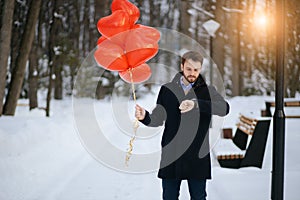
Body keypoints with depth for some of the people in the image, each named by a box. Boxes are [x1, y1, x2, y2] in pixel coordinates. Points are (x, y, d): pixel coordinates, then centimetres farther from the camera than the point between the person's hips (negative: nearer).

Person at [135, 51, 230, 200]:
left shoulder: (208, 91, 3)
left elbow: (224, 108, -16)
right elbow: (157, 119, 6)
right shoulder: (167, 89, 9)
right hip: (171, 155, 1)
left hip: (197, 156, -1)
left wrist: (196, 104, -30)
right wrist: (144, 117, -18)